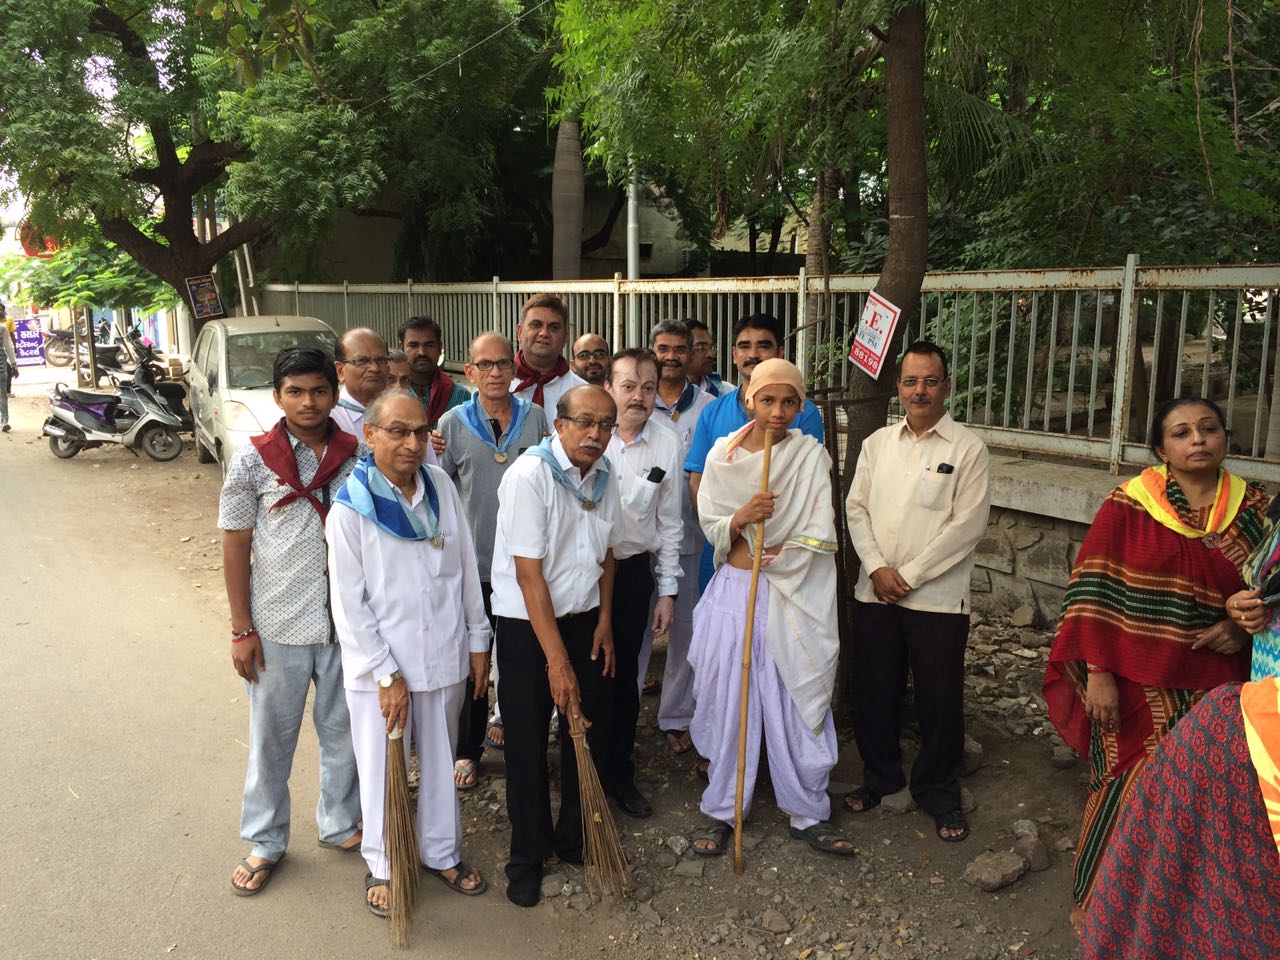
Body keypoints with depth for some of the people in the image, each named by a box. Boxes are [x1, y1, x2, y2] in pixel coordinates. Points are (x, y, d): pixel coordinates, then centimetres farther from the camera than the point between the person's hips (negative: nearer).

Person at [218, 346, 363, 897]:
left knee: (344, 729, 17)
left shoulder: (359, 456, -1)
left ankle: (341, 823, 38)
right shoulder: (253, 462, -7)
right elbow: (235, 546, -4)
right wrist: (241, 628, -5)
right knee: (272, 737, 13)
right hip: (278, 624, -2)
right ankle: (264, 842, 32)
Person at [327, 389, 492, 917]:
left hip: (445, 655, 4)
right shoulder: (350, 507, -13)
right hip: (379, 665, -3)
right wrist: (387, 675, -13)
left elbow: (466, 568, 5)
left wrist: (477, 639, 7)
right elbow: (349, 604, -12)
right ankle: (382, 866, 34)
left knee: (440, 761, 19)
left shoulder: (441, 486, -2)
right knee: (383, 769, 12)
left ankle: (442, 852, 39)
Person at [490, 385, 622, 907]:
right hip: (526, 626, -5)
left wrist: (604, 621, 6)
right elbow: (529, 574, -22)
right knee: (528, 746, 5)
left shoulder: (604, 476, 1)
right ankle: (528, 858, 25)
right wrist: (556, 660, -21)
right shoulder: (529, 476, -20)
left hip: (584, 620, 6)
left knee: (590, 734, 11)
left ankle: (576, 840, 32)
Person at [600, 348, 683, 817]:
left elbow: (668, 522, 5)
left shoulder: (667, 445, -1)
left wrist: (667, 590, 6)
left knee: (625, 676, 13)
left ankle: (619, 774, 30)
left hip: (633, 571, 2)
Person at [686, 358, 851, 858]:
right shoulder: (724, 454, 2)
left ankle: (808, 813, 21)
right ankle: (721, 809, 21)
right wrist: (741, 518, -18)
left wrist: (774, 557, -14)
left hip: (792, 596, -1)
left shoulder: (811, 455, -1)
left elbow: (819, 535, -6)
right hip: (733, 592, 1)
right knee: (729, 701, 6)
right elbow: (710, 525, 1)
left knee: (798, 702, 4)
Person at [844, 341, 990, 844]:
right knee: (874, 691, 13)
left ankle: (939, 794, 26)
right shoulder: (878, 442, 8)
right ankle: (880, 777, 34)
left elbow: (968, 524, -11)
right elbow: (856, 507, 5)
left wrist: (909, 575, -13)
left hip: (937, 597, -3)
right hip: (875, 592, 4)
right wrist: (877, 568, -9)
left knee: (940, 700, 7)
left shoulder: (967, 448, -5)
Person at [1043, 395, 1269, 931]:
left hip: (1214, 687, 3)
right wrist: (1097, 672, -12)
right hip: (1137, 683, -3)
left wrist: (1244, 629, -5)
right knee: (1127, 791, 3)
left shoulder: (1254, 511, 4)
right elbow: (1093, 590, -8)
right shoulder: (1128, 506, -7)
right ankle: (1096, 896, 24)